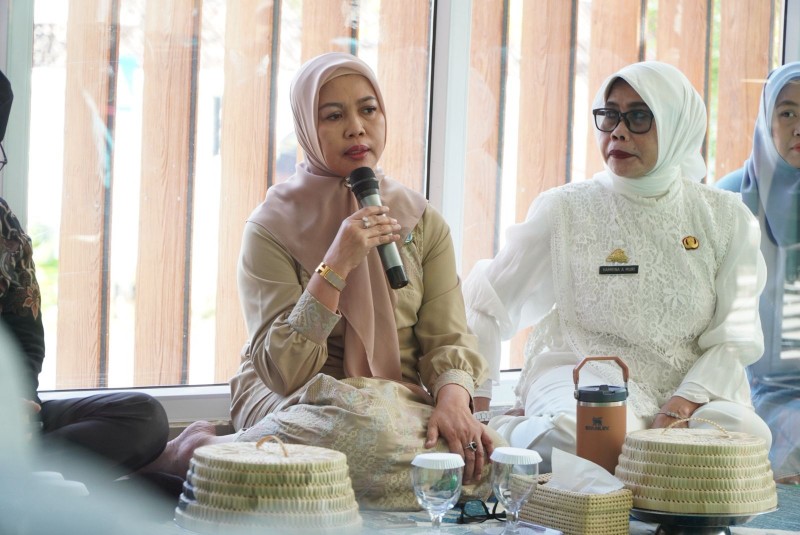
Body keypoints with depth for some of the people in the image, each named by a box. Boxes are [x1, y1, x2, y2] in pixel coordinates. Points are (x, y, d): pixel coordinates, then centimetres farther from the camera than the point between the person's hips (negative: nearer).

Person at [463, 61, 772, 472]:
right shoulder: (565, 210, 2)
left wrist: (680, 407, -14)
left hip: (690, 389, 3)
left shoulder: (726, 219, 7)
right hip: (580, 373, -3)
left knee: (746, 434, -31)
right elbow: (487, 305, 5)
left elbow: (734, 338, 3)